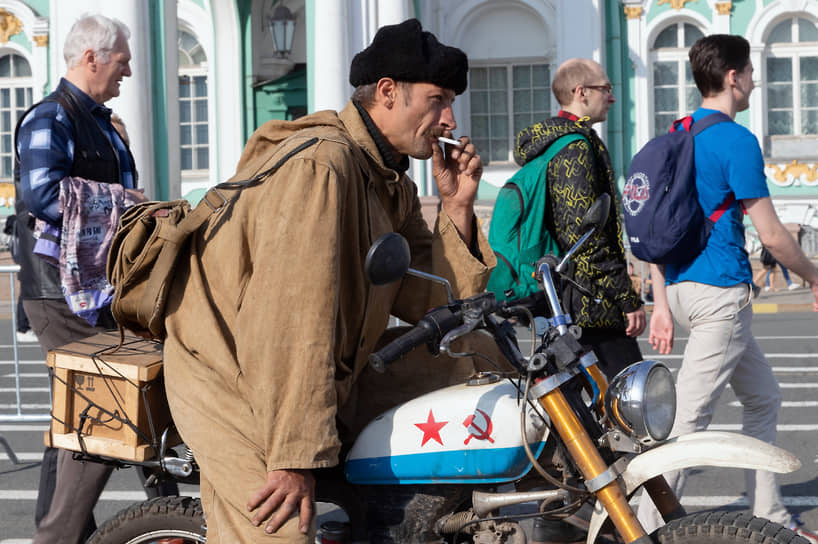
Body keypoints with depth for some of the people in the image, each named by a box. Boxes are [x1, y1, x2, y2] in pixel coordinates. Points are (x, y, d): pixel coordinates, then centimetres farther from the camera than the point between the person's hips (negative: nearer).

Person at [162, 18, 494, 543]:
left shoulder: (393, 185, 10)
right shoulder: (319, 163, -21)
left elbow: (424, 302, 5)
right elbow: (291, 317, -27)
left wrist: (457, 209, -6)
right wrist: (298, 455, -27)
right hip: (236, 383, -9)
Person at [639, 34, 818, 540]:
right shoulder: (736, 141, -12)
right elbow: (772, 235, -12)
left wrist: (661, 304, 14)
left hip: (682, 286, 9)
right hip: (721, 290, -9)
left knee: (763, 398, 19)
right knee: (690, 415, -9)